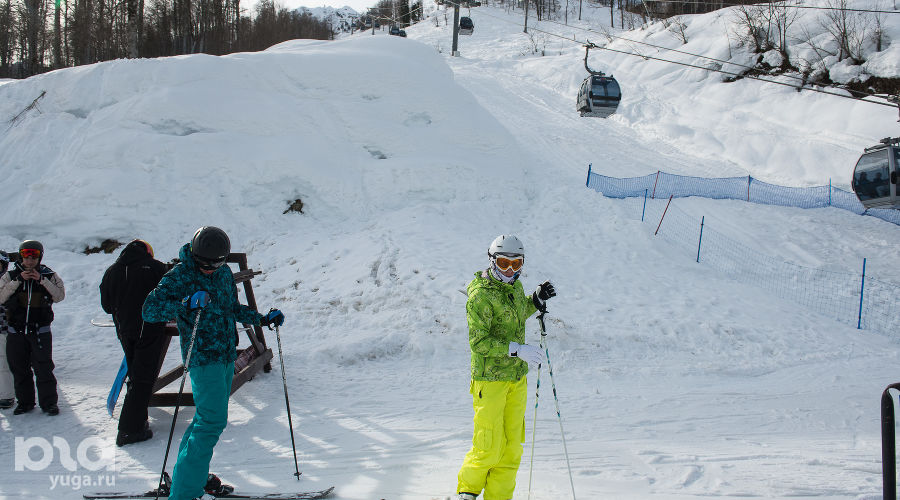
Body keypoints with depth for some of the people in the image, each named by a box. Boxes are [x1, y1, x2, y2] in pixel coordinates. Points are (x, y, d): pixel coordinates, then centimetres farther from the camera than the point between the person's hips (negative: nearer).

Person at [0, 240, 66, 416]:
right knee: (19, 369, 8)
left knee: (43, 368, -5)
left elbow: (60, 295, -7)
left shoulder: (48, 275, 4)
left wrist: (42, 280, -15)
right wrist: (18, 280, -15)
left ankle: (48, 402, 3)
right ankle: (24, 401, 20)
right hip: (16, 331, 2)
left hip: (41, 331, -2)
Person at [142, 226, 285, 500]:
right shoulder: (180, 276, -12)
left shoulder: (225, 273, 9)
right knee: (212, 421, -14)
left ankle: (193, 474, 30)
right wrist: (185, 304, -33)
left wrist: (262, 319, 14)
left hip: (226, 355, 8)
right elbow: (149, 310, -19)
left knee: (210, 418, 16)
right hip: (203, 357, -8)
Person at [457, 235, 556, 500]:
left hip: (517, 377, 7)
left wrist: (537, 300, 12)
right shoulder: (480, 295, -15)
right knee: (489, 448, -4)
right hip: (490, 379, -7)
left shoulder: (515, 286, 8)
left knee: (512, 446, 7)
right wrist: (517, 350, -24)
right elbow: (478, 342, -19)